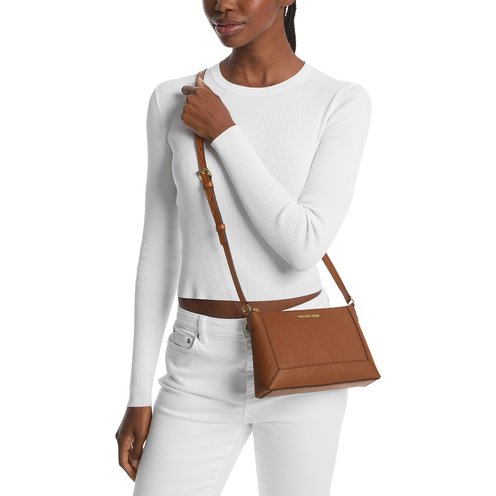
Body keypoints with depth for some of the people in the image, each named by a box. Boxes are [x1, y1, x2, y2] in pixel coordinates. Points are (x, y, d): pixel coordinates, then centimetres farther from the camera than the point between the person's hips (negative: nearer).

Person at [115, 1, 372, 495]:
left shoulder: (343, 102, -6)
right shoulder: (173, 102, 1)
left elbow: (305, 245, -17)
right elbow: (158, 253, 4)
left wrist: (224, 134, -15)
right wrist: (139, 397, 3)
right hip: (204, 369, 2)